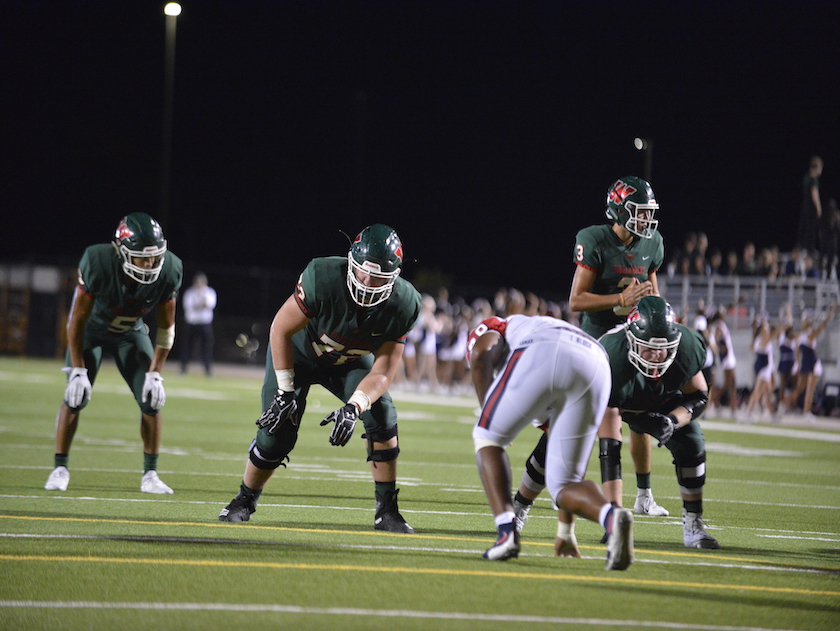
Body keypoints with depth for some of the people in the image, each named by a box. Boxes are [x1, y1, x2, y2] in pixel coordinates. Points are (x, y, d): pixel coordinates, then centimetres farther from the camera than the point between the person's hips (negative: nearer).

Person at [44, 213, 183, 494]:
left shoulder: (168, 271, -28)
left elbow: (166, 327, -13)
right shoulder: (98, 263, -36)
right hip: (92, 329, -2)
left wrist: (155, 373, -17)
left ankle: (150, 475, 2)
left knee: (151, 399, -9)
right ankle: (60, 469, -1)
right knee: (76, 396, -15)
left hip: (131, 333, 3)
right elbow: (78, 319, -24)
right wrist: (78, 370, -23)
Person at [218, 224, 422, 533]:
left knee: (381, 417, -20)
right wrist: (285, 392, -22)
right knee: (276, 433, -10)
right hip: (300, 352, -2)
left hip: (350, 361, 2)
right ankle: (244, 500, 18)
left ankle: (387, 510, -8)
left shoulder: (402, 305, -28)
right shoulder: (324, 279, -36)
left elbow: (382, 372, -23)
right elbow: (281, 330, -23)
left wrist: (353, 408, -41)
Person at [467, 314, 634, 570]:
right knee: (564, 484, 14)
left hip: (542, 357, -5)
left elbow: (480, 354, 5)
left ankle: (507, 533, 2)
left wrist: (487, 418, 16)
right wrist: (565, 530, 51)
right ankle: (612, 517, -17)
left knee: (488, 438, 19)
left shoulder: (491, 330, 36)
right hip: (596, 368, 5)